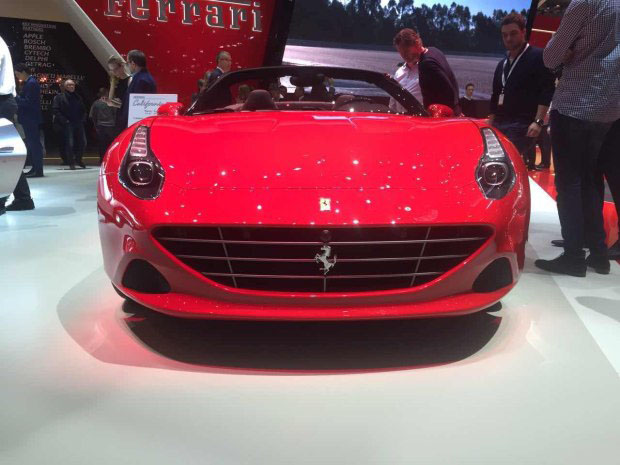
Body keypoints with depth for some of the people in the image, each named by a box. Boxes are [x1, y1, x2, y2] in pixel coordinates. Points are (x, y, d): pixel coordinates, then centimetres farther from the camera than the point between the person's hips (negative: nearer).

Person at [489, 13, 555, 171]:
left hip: (522, 125, -7)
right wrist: (490, 125, 18)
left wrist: (538, 121, -20)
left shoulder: (538, 57, -1)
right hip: (500, 125, 7)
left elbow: (547, 91, -10)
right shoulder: (502, 64, 21)